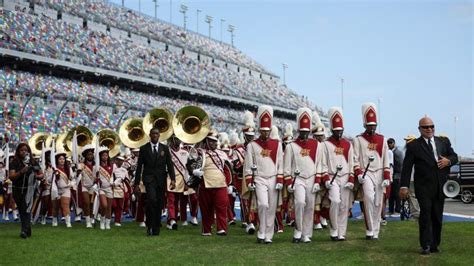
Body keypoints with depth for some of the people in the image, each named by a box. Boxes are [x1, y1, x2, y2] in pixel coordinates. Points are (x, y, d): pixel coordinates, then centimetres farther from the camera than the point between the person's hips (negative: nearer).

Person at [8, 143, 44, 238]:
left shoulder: (33, 162, 3)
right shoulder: (14, 163, -1)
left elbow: (42, 175, 10)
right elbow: (11, 176, -12)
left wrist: (37, 176, -12)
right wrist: (21, 172, -26)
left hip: (29, 189, -2)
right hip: (17, 190, 2)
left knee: (26, 209, -16)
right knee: (21, 210, 11)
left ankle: (25, 231, -23)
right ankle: (27, 230, 23)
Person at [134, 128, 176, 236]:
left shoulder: (165, 148, 9)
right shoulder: (144, 149, 4)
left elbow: (170, 165, 5)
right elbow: (139, 167, 5)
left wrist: (173, 179, -7)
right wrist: (137, 183, 1)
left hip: (161, 180, 3)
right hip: (149, 178, -2)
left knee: (159, 204, 4)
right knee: (152, 199, -24)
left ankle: (156, 229, 15)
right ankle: (149, 225, -10)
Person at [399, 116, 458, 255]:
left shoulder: (444, 141, 15)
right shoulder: (413, 146, 1)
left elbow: (454, 156, 19)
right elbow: (407, 167, -4)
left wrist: (449, 160, -6)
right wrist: (404, 186, -12)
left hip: (440, 186, 4)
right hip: (423, 186, -4)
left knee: (437, 215, 6)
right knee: (426, 212, -12)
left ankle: (434, 244, 15)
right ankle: (426, 245, -9)